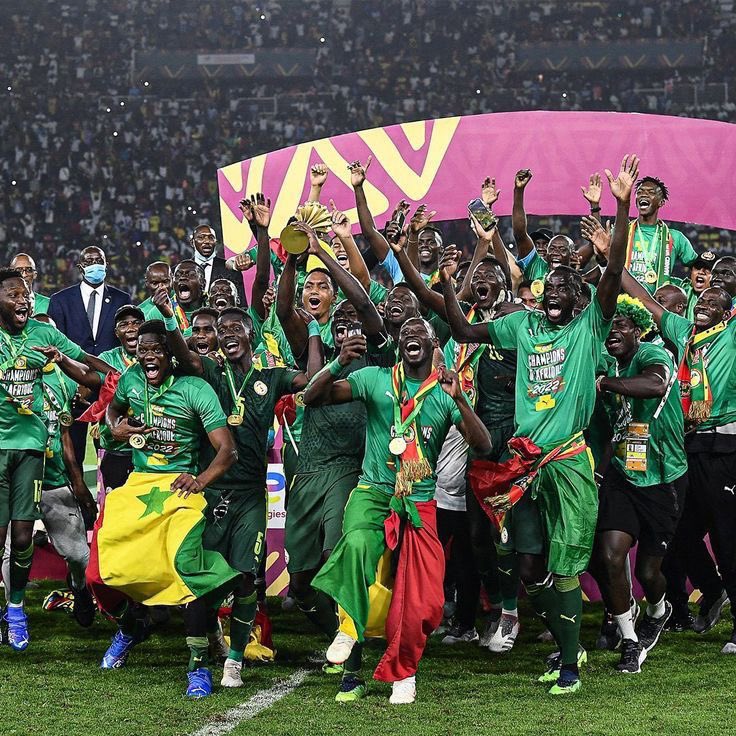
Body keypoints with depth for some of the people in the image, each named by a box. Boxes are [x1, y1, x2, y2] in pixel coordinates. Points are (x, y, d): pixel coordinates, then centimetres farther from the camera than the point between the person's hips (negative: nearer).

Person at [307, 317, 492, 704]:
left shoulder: (446, 392, 5)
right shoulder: (375, 379, 3)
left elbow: (483, 446, -5)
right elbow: (312, 397, -3)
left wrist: (459, 399, -19)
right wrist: (339, 363, -21)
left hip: (420, 503, 2)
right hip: (373, 492, -2)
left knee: (420, 600, -3)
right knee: (356, 544, -35)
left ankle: (403, 673, 19)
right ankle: (350, 627, -19)